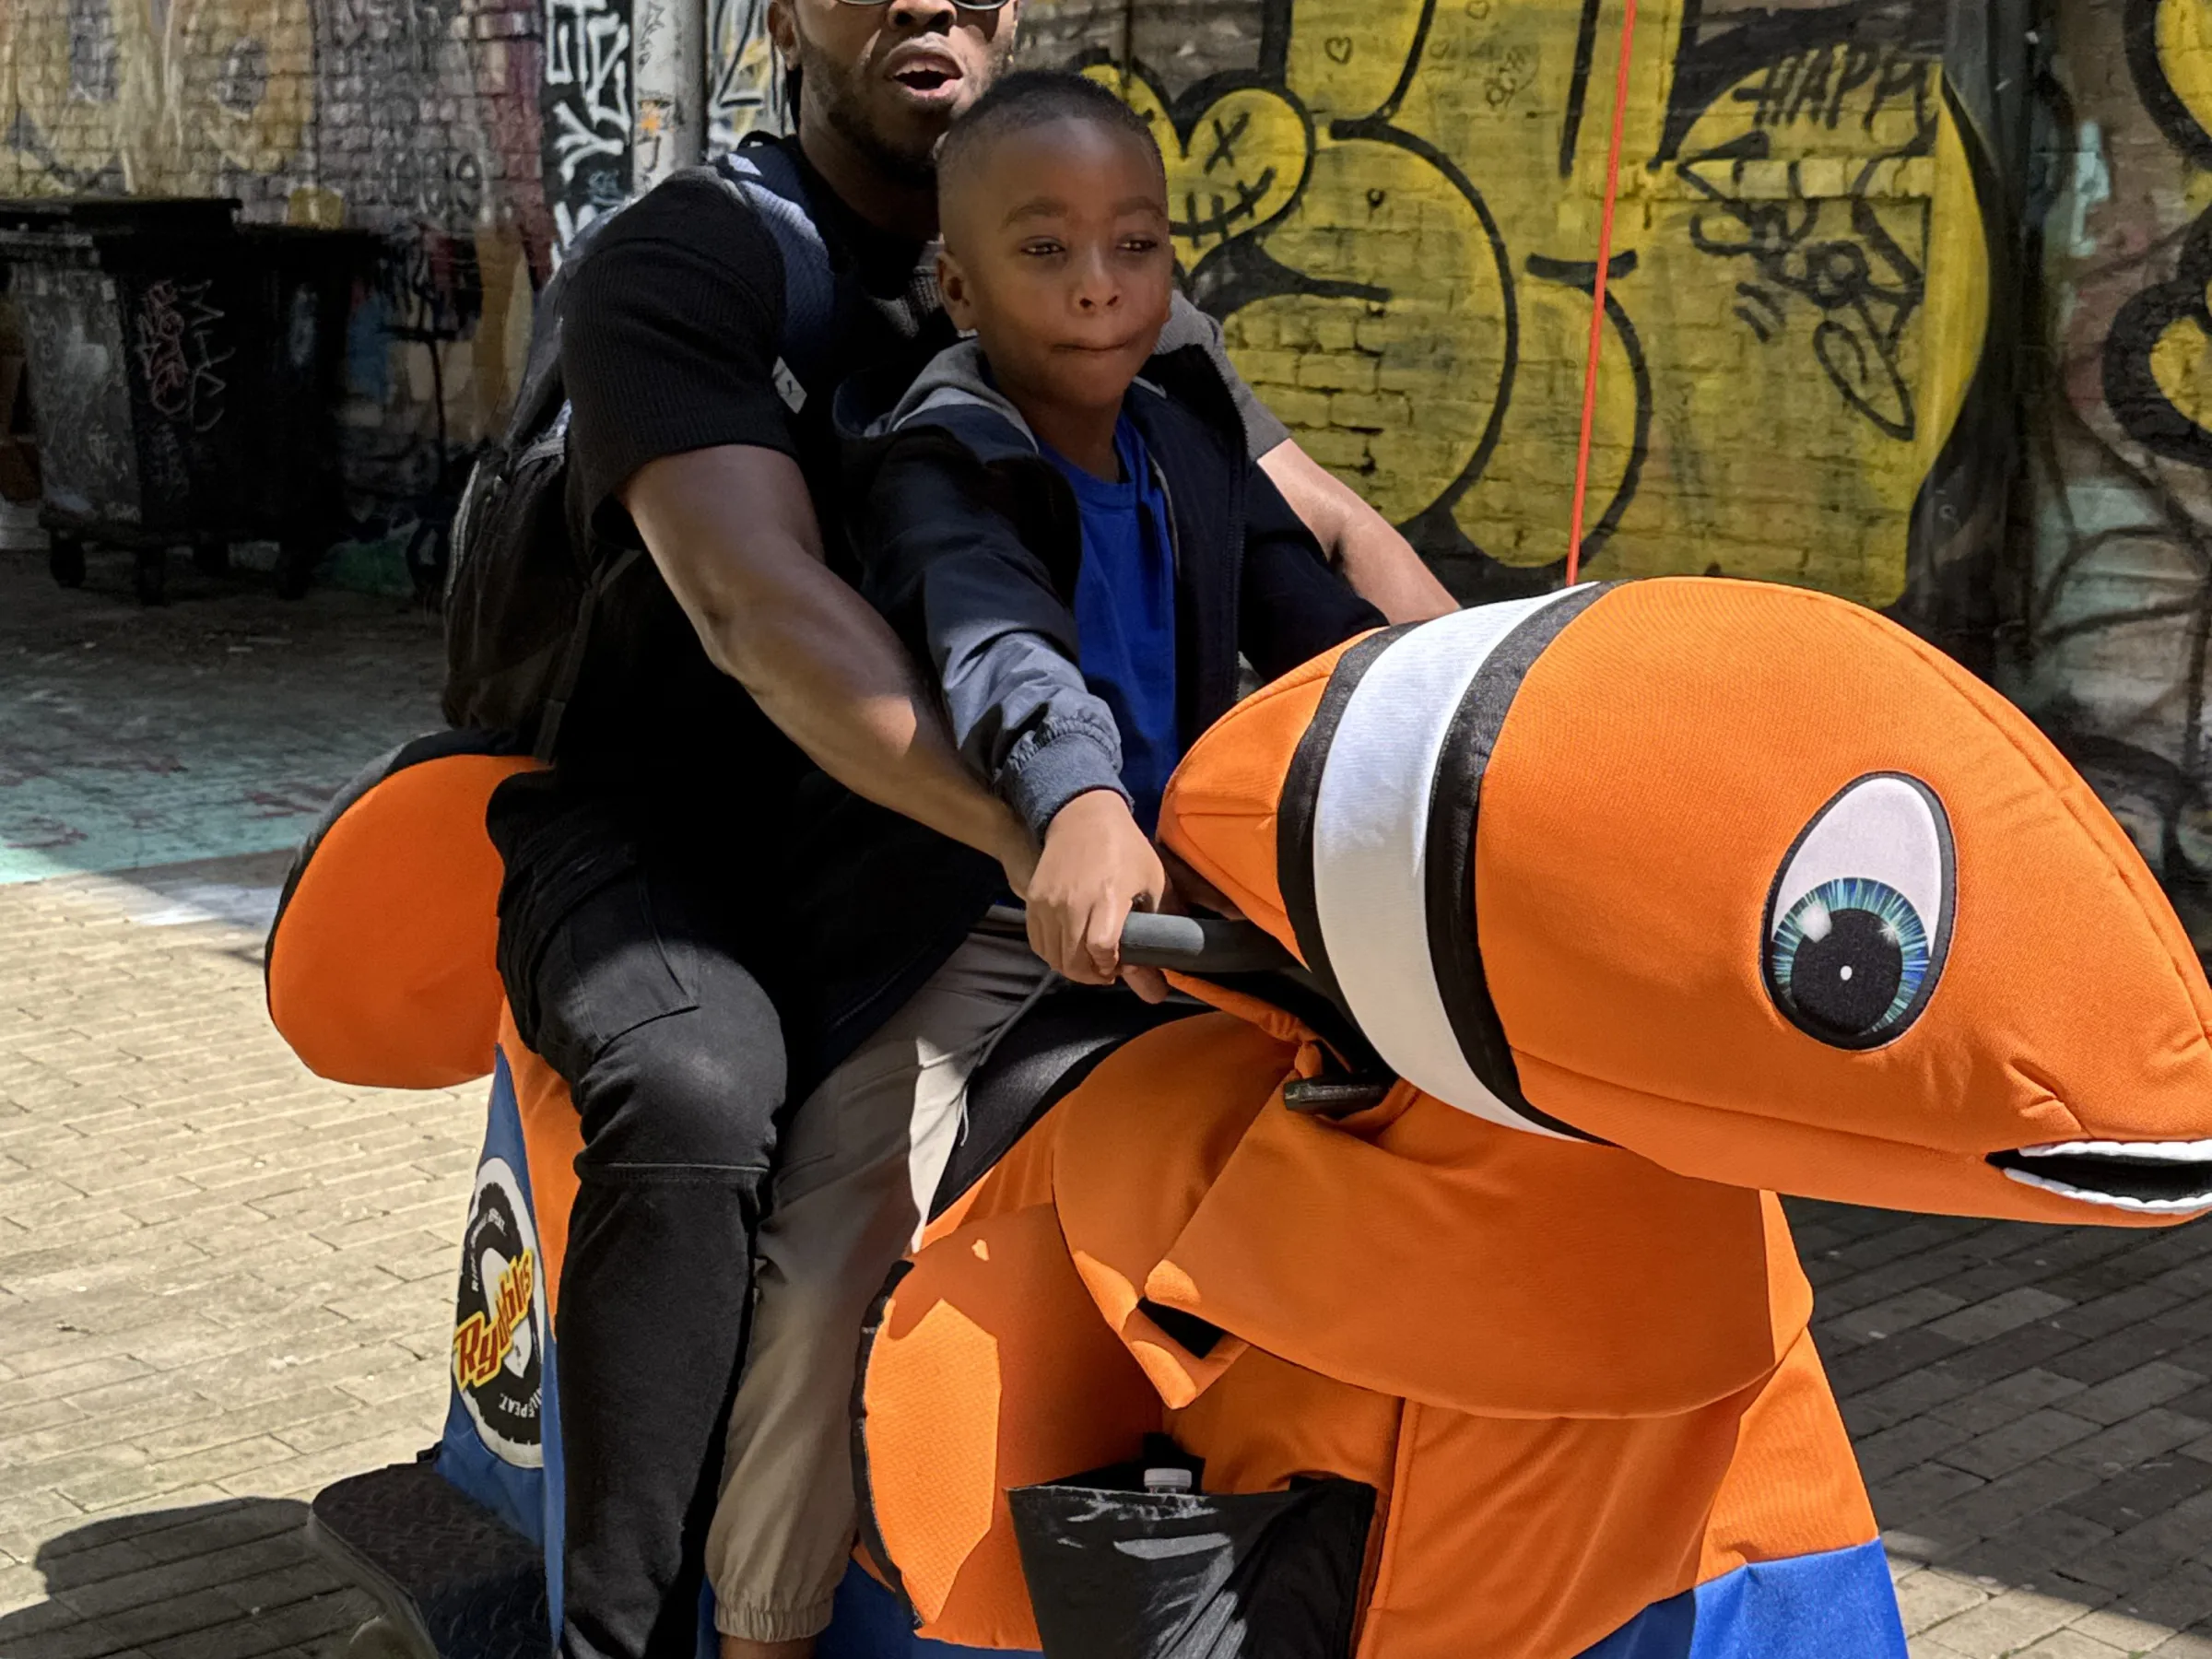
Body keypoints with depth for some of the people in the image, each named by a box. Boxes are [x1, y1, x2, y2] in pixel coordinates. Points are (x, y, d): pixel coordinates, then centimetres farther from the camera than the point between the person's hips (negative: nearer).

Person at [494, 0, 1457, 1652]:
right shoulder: (684, 258, -14)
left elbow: (1330, 534, 5)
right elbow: (757, 602, -31)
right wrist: (1027, 832, -46)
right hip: (667, 835, -5)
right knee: (696, 1095, -37)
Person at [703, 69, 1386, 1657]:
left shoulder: (1191, 435, 8)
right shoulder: (931, 465, -13)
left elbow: (1314, 618, 4)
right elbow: (996, 639, -33)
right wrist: (1079, 806, -52)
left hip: (1175, 901, 6)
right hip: (958, 924, -6)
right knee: (833, 1246, -21)